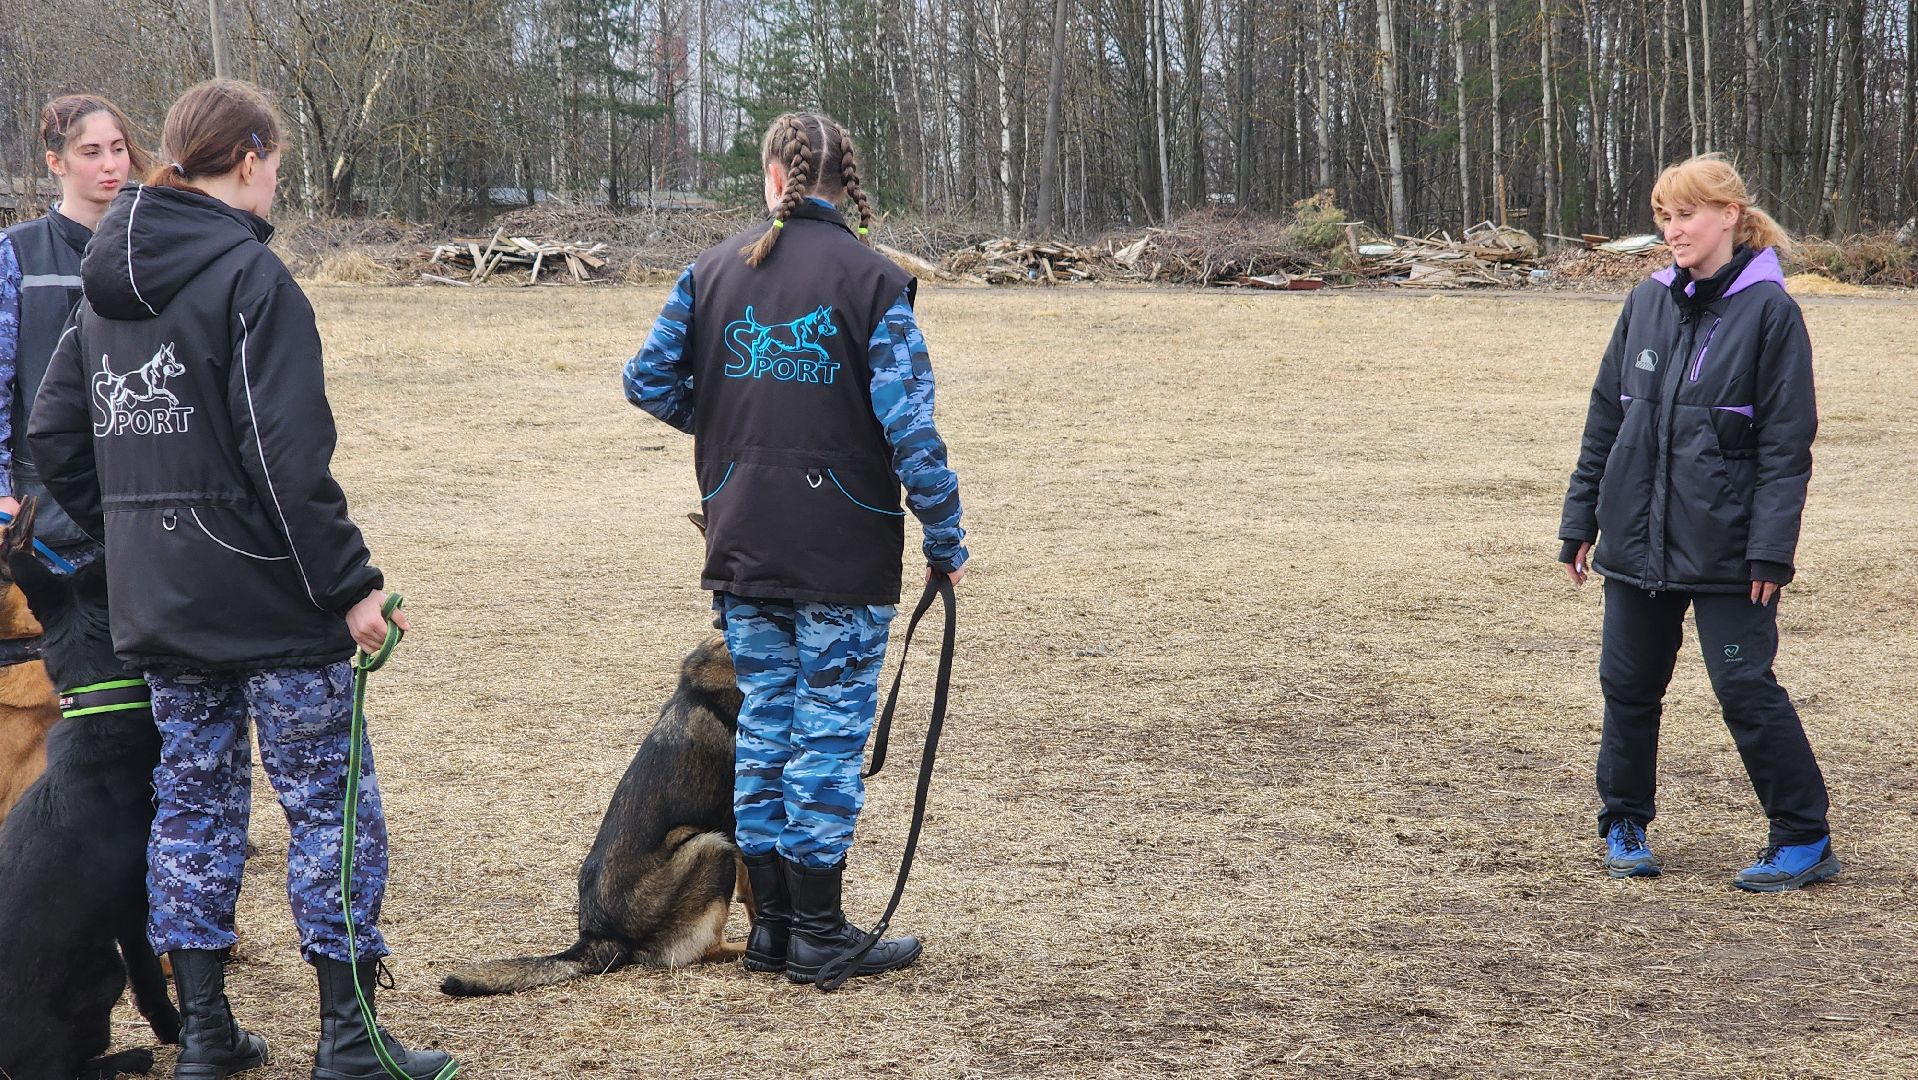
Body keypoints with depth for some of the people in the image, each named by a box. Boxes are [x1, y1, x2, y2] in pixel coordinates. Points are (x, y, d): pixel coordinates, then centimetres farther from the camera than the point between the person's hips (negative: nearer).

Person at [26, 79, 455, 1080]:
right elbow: (287, 459, -21)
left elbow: (54, 433, 14)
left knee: (192, 803, 14)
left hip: (156, 608, 7)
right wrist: (350, 583, -15)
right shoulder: (248, 276, -15)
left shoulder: (108, 284, 10)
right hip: (267, 597, -7)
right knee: (332, 809, 2)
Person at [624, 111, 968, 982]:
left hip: (743, 546, 4)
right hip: (843, 550, -4)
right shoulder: (872, 280, -9)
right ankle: (818, 934, 8)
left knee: (761, 728, 14)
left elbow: (648, 379, 6)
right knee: (830, 731, 3)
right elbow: (908, 422, -13)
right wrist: (946, 538, -6)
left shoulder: (714, 270, 4)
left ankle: (773, 925, 19)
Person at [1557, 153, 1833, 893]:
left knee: (1745, 687, -4)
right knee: (1628, 685, 10)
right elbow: (1605, 417, 13)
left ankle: (1804, 839, 9)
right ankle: (1625, 825, 27)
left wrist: (1772, 550, -14)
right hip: (1637, 539, 5)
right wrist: (1580, 521, 11)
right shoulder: (1648, 304, 7)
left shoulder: (1768, 310, -7)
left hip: (1724, 546, -5)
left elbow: (1787, 443, -9)